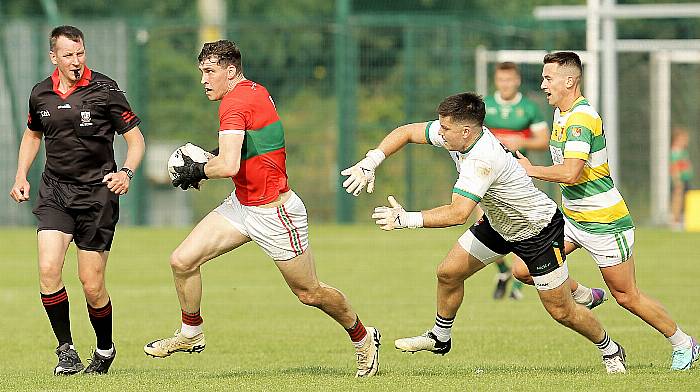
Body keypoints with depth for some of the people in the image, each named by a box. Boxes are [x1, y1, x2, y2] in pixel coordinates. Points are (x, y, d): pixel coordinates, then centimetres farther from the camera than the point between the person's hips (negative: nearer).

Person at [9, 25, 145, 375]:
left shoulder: (105, 90, -7)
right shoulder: (40, 94, 5)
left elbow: (135, 138, -2)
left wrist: (126, 172, -20)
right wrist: (21, 176, 13)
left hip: (97, 194, -3)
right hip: (54, 192, 3)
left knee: (92, 286, -2)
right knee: (48, 269, -17)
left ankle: (105, 349, 24)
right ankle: (66, 350, -4)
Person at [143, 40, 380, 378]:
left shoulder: (235, 103, -23)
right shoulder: (257, 91, 5)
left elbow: (228, 166, -35)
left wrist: (198, 170, -15)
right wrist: (210, 157, 10)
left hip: (274, 213, -9)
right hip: (241, 205, 9)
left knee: (309, 293, 6)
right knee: (182, 261, -2)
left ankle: (363, 337, 27)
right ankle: (191, 335, 16)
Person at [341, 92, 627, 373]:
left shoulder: (483, 160, -40)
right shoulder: (456, 132, -15)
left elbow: (458, 214, -46)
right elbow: (407, 132, -4)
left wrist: (407, 220, -46)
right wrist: (369, 164, -16)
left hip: (539, 231, -8)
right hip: (499, 224, 8)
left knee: (561, 310, 1)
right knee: (448, 273, 3)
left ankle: (609, 350, 24)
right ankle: (440, 338, 25)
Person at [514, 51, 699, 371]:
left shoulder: (581, 119, -23)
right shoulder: (561, 113, 9)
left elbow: (570, 172, -33)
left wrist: (530, 169, -21)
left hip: (604, 222, -9)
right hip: (572, 220, 9)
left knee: (626, 296, 2)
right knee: (524, 270, -1)